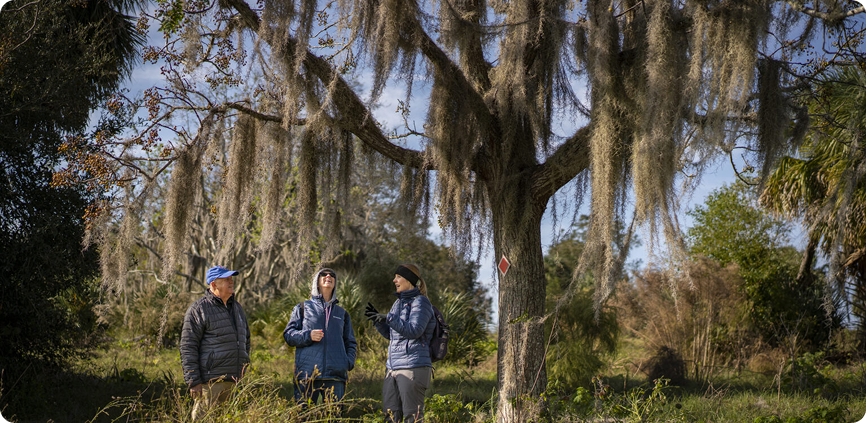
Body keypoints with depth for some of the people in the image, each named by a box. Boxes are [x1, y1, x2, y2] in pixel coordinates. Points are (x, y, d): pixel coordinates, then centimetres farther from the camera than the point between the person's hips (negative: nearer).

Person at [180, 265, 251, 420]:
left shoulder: (237, 308, 17)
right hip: (211, 382, -7)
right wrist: (193, 381, -12)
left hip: (235, 381, 7)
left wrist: (244, 368, 21)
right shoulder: (198, 309, -4)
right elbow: (187, 347, -8)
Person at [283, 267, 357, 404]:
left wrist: (349, 361, 4)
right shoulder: (303, 308, 16)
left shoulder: (342, 313, 25)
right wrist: (307, 336, -11)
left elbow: (350, 341, 23)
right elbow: (288, 334, 8)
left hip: (335, 373, 2)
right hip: (307, 372, -2)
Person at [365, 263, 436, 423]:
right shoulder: (398, 302, 17)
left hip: (413, 367, -8)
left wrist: (388, 318, -22)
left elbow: (414, 330, -17)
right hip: (392, 367, 8)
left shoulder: (420, 302, -6)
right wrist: (377, 320, 7)